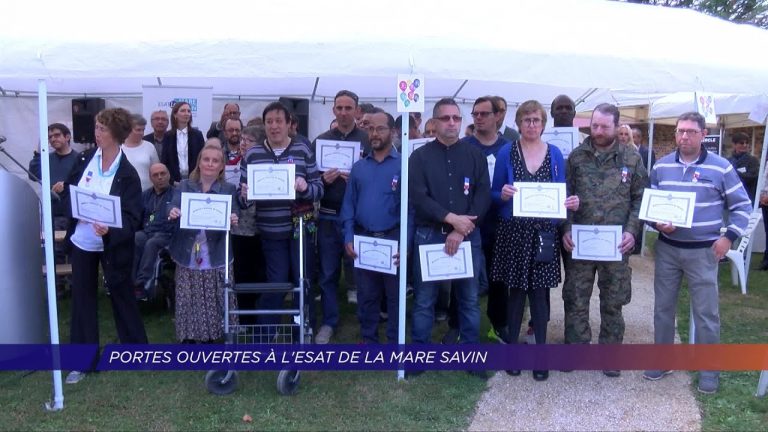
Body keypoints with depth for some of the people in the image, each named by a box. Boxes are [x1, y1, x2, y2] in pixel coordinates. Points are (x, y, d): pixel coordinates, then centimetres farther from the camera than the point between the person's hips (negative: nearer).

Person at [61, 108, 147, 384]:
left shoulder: (127, 174, -18)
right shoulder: (84, 159, -5)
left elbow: (132, 218, -20)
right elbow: (67, 192, 5)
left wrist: (110, 230, -39)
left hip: (112, 245, -4)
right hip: (81, 242, 4)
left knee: (122, 295, 10)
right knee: (82, 298, 11)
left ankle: (136, 349, 29)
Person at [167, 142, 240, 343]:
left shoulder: (229, 189, 5)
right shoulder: (184, 186, 7)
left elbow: (231, 219, -4)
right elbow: (173, 210, -5)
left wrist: (232, 221, -28)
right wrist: (172, 214, -29)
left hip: (216, 259, 0)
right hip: (188, 257, 1)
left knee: (214, 304, 2)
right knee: (188, 305, 3)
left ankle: (209, 339, 18)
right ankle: (189, 340, 16)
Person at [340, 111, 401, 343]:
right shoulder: (358, 167, 9)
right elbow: (349, 204, 8)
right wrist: (348, 238, -3)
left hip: (393, 240, -3)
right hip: (363, 240, 4)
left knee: (395, 296, 7)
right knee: (366, 295, 13)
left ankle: (395, 341, 19)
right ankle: (368, 339, 27)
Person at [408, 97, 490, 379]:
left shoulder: (475, 155, 6)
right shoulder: (420, 157, 2)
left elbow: (484, 196, -2)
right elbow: (417, 197, -8)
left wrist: (461, 230, -12)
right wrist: (451, 218, -17)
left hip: (467, 236, 2)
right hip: (429, 235, -1)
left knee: (469, 298, 9)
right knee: (424, 299, 6)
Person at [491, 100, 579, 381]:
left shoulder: (555, 154, 7)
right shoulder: (506, 153, 2)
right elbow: (493, 194, 4)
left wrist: (571, 203, -13)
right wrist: (502, 194, -18)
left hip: (544, 233, 1)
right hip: (513, 232, -1)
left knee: (539, 291, 4)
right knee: (516, 290, 6)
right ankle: (512, 346, 22)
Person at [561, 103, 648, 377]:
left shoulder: (631, 159, 2)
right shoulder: (576, 157, 2)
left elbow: (640, 198, 4)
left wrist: (631, 231, -8)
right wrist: (566, 230, -6)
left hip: (616, 243, 0)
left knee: (613, 302, 12)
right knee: (575, 300, 7)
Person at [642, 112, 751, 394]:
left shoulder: (720, 168, -6)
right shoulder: (661, 166, 3)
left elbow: (742, 206, 0)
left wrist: (729, 237, -10)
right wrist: (657, 224, -10)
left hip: (703, 251, -3)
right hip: (667, 248, 3)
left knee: (706, 313, 3)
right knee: (663, 307, 11)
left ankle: (709, 369, 19)